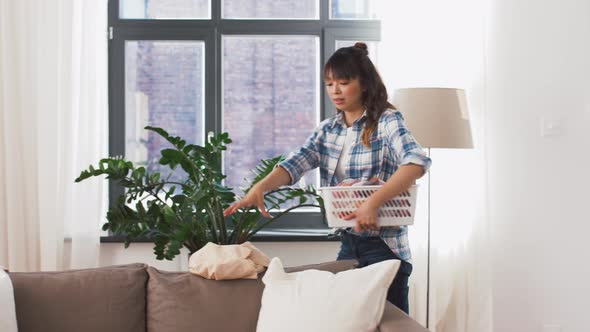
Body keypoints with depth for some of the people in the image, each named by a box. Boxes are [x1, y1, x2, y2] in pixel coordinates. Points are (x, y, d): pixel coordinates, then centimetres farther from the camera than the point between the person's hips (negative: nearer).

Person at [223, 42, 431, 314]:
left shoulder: (387, 121, -10)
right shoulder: (328, 129, 8)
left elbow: (417, 162, -27)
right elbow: (296, 163, -6)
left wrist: (372, 203, -37)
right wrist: (260, 187, -26)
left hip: (384, 248, -6)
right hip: (348, 243, 6)